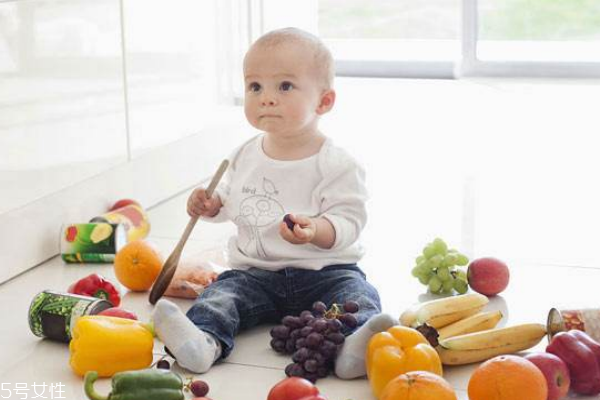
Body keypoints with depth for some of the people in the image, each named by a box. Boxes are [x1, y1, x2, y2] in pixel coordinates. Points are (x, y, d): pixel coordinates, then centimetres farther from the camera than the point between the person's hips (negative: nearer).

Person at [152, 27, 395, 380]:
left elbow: (349, 221, -15)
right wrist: (211, 204, 3)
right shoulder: (246, 156, 9)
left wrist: (315, 230, -35)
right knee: (222, 293, -21)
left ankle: (357, 346, -55)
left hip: (323, 271, -4)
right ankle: (203, 340, -47)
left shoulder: (336, 164, -9)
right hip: (256, 273, 4)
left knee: (356, 294, -30)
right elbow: (230, 199, 25)